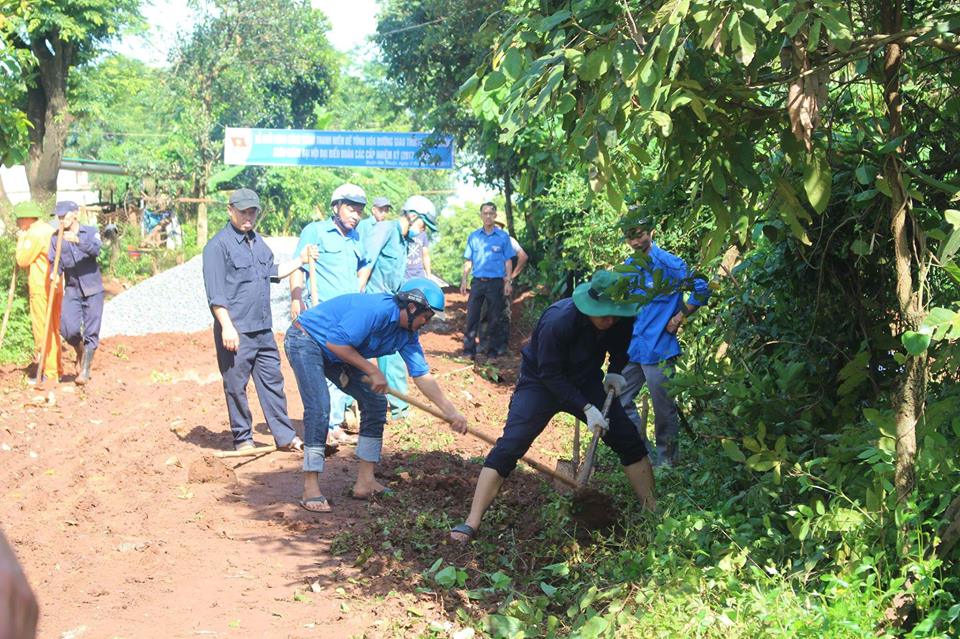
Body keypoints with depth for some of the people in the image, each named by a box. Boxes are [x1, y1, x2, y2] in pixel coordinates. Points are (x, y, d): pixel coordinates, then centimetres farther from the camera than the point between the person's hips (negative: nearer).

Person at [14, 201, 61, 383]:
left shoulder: (35, 234, -14)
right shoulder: (49, 230, 15)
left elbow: (22, 260, -12)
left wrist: (21, 240, -1)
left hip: (41, 288, -9)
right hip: (55, 286, 9)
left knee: (43, 329, -4)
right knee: (53, 329, 15)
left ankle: (49, 373, -3)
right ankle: (57, 369, 21)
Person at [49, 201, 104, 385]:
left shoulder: (91, 232, -3)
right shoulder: (56, 238, 3)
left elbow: (95, 249, -23)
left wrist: (78, 241, -41)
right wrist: (54, 275, -23)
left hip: (93, 290, -2)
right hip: (72, 290, 2)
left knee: (91, 331, -1)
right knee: (68, 328, -13)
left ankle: (85, 370, 12)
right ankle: (80, 352, 19)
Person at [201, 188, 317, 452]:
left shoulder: (258, 241, 16)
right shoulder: (218, 245, -10)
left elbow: (272, 272, 31)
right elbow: (215, 293, -14)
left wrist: (300, 260, 23)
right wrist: (227, 326, -19)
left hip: (263, 329, 8)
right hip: (236, 331, -8)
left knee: (272, 380, 9)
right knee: (236, 385, 2)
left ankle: (285, 436, 15)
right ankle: (243, 439, 13)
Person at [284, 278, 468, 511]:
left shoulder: (408, 335, -3)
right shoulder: (376, 309, -31)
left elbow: (422, 376, -1)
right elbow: (336, 343, -32)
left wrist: (451, 413, -7)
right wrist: (372, 371, -26)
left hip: (337, 353, 10)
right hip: (305, 340, -10)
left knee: (375, 402, 4)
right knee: (319, 407, -24)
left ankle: (365, 482, 8)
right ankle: (311, 490, -19)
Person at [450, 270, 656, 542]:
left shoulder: (622, 320, -17)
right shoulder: (557, 322, -34)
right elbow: (551, 375, -27)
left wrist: (615, 372, -11)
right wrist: (586, 408, -29)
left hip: (585, 382, 5)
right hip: (541, 383, -5)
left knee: (630, 441, 0)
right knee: (508, 447, -18)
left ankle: (653, 511, 17)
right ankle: (471, 524, -17)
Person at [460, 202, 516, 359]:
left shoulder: (503, 237, 3)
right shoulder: (474, 236, 8)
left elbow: (508, 261, 4)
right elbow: (468, 261, 11)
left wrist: (508, 282, -3)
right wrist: (464, 280, 4)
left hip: (496, 282, -2)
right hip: (478, 281, 2)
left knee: (495, 317, 4)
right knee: (472, 316, -3)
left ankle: (493, 350, 13)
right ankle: (469, 349, 1)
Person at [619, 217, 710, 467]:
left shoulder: (668, 263, -9)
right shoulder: (628, 267, 11)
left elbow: (701, 289, -11)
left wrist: (679, 317, -9)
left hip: (658, 348, -7)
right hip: (631, 348, 7)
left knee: (663, 408, 2)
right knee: (620, 401, 9)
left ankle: (666, 460, 16)